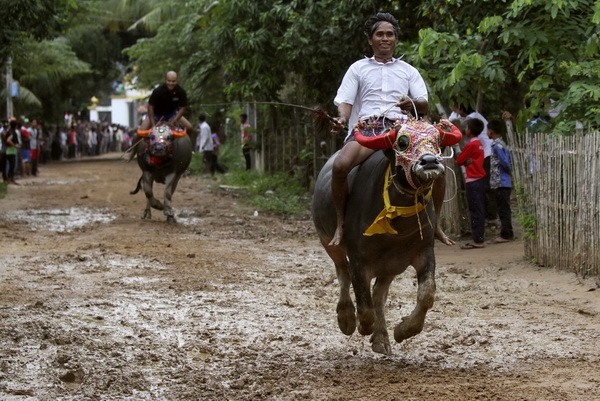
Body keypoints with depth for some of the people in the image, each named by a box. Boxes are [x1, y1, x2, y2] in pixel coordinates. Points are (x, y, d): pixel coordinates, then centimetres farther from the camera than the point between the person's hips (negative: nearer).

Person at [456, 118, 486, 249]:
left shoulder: (471, 145, -14)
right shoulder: (479, 143, 13)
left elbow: (459, 161, -9)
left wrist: (466, 161, 8)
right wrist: (468, 161, -9)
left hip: (473, 181, -9)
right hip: (480, 179, 9)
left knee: (475, 211, -7)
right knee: (479, 211, 10)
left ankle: (477, 240, -7)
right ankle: (479, 239, 14)